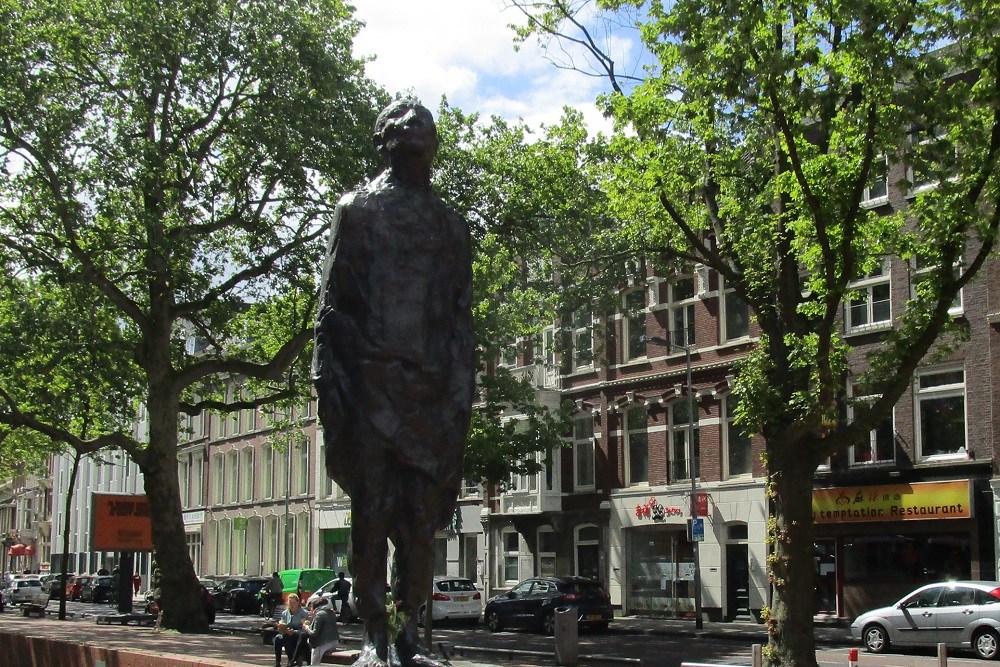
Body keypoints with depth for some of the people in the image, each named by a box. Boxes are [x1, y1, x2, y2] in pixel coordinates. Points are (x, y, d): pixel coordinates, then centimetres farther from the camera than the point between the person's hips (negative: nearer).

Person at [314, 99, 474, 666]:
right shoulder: (358, 210, 10)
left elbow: (462, 317, 17)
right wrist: (329, 381, -7)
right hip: (372, 383, -3)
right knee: (372, 515, -4)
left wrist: (461, 396, 8)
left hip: (430, 389, 3)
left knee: (422, 520, 2)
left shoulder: (451, 226, 20)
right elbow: (332, 302, 3)